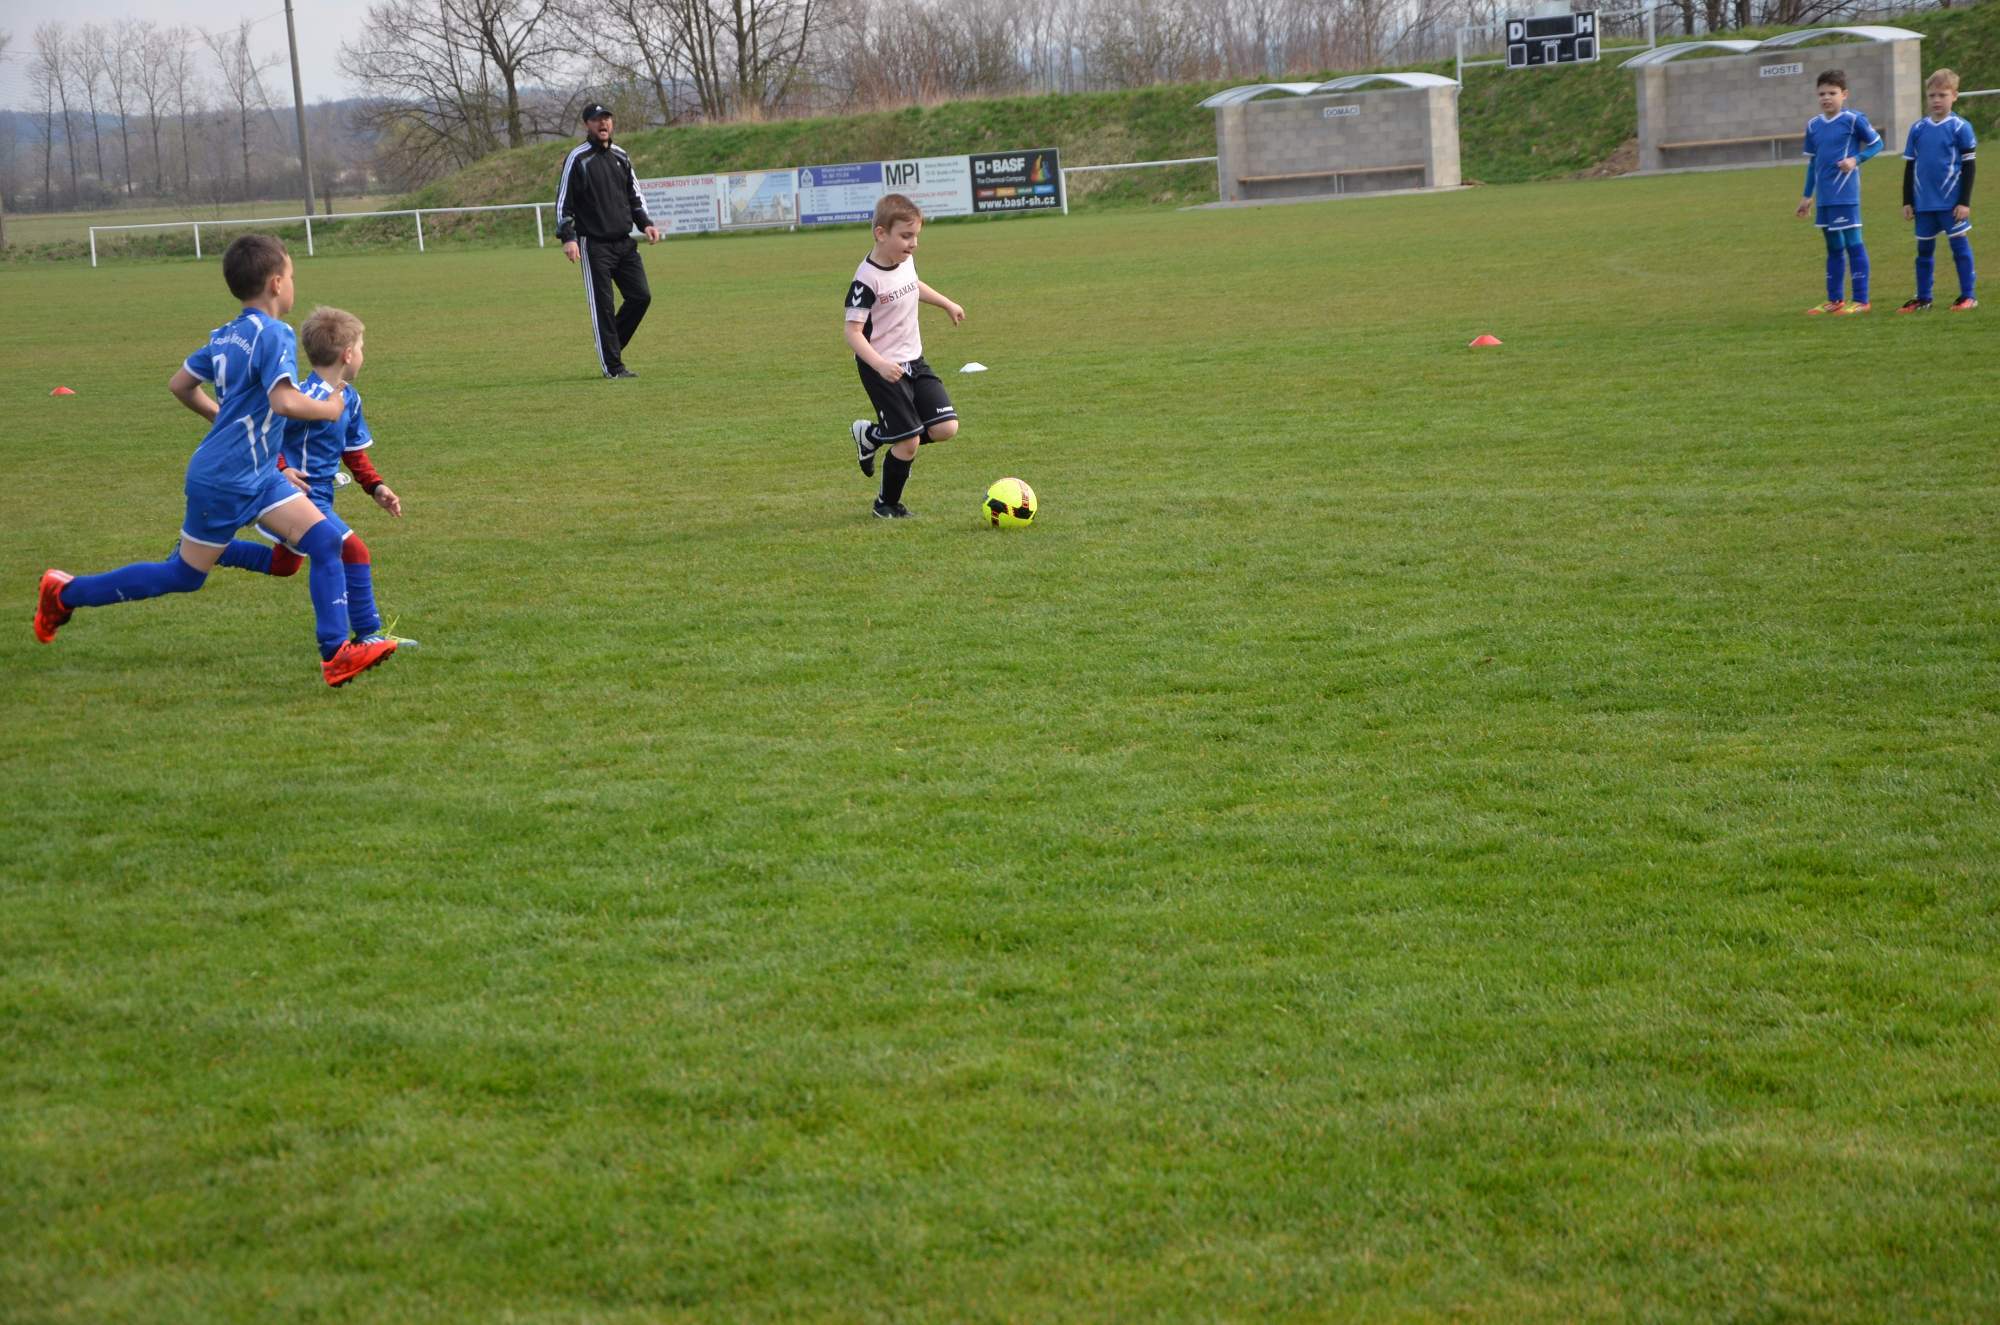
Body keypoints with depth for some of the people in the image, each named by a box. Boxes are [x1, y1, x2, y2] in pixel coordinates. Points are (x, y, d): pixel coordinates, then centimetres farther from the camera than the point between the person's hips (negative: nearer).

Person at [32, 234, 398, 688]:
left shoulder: (226, 335, 7)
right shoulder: (274, 334, -20)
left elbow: (180, 385, 17)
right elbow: (285, 402, -32)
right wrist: (328, 410, -14)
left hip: (259, 475, 9)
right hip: (225, 482, -9)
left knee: (325, 541, -4)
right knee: (183, 576, 7)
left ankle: (336, 654, -8)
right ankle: (66, 591, 21)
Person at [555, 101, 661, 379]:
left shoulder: (620, 156, 13)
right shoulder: (577, 158, -6)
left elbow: (634, 195, 23)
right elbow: (563, 201, -7)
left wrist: (645, 223, 8)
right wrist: (568, 238, -17)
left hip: (624, 242, 6)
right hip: (593, 244, -6)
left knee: (641, 296, 1)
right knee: (602, 305, -4)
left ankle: (609, 342, 21)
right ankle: (612, 366, 2)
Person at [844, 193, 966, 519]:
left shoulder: (906, 261, 2)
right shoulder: (866, 280, -22)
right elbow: (852, 330, -23)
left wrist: (947, 304, 38)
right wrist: (880, 365, -36)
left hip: (913, 361, 8)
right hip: (882, 369, -8)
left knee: (946, 428, -2)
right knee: (909, 442, -8)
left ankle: (872, 435, 20)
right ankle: (886, 505, 17)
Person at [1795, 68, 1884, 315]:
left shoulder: (1853, 120, -7)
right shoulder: (1813, 125, 10)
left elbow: (1876, 143, 1)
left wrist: (1856, 159, -15)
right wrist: (1807, 196, 18)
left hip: (1846, 194, -6)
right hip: (1824, 197, 6)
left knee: (1853, 244, -5)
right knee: (1833, 246, 14)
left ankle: (1860, 300, -1)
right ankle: (1834, 300, 21)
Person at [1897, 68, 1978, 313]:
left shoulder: (1960, 128, -5)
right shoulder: (1918, 129, 6)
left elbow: (1969, 166, -4)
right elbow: (1909, 167, 12)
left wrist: (1965, 202, -9)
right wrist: (1907, 201, 9)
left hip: (1952, 202, -4)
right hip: (1923, 202, 4)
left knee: (1960, 246, 0)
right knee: (1924, 250, 11)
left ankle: (1967, 296, 7)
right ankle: (1923, 298, 19)